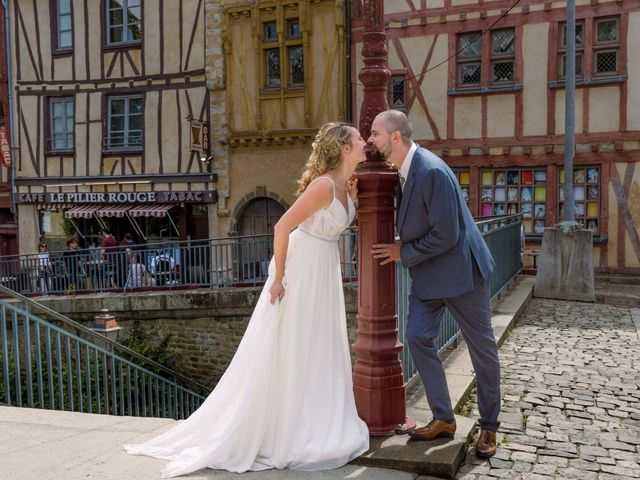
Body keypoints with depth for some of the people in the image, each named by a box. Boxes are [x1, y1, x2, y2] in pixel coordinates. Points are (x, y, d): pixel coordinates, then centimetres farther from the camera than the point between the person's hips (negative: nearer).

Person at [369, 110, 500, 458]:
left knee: (481, 347, 7)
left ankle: (488, 427, 24)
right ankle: (443, 418, 17)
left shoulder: (433, 172, -26)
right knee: (417, 338, 1)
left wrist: (403, 253, -13)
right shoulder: (400, 170, 1)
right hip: (426, 273, 8)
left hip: (459, 270, -8)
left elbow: (446, 236, -26)